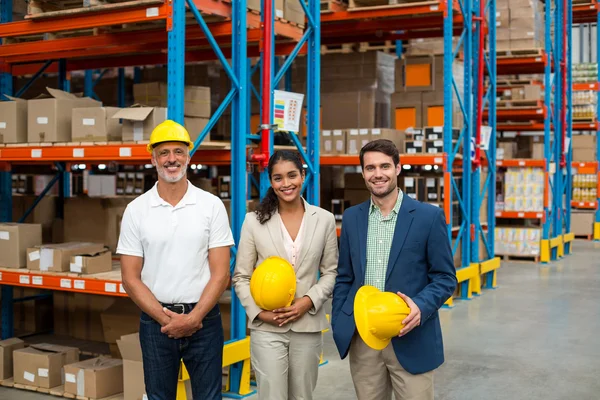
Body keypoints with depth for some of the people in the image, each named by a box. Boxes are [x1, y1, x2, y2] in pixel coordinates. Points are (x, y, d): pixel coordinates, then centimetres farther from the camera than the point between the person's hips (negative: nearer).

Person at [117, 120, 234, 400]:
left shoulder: (212, 205, -2)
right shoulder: (136, 210, 0)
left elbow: (220, 273, -4)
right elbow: (131, 278, -1)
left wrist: (193, 318, -14)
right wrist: (167, 319, -10)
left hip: (204, 320, -1)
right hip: (155, 322, 1)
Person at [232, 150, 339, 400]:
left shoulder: (324, 219, 3)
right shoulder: (254, 221, -1)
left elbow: (331, 272, 6)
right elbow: (241, 277, 2)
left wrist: (308, 301, -10)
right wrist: (259, 311, -12)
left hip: (308, 325, 2)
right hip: (267, 328, -2)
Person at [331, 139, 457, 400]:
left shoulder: (429, 216, -4)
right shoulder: (352, 217, 7)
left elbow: (445, 278, -2)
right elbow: (344, 278, 12)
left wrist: (421, 307, -20)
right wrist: (338, 324, 4)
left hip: (410, 339, -3)